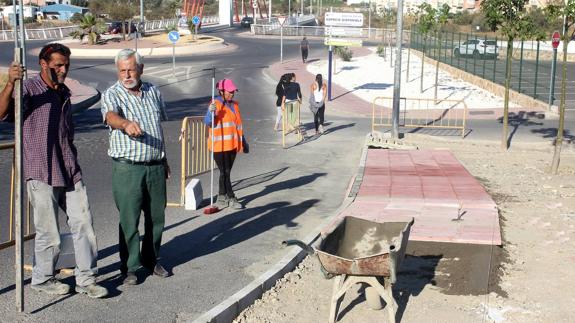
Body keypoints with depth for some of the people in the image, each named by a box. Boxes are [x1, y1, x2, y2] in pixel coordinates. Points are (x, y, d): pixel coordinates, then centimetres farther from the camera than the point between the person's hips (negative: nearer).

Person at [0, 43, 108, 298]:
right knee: (49, 234, 2)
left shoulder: (64, 93, 16)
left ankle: (86, 279, 16)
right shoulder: (29, 89, -6)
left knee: (83, 224, 5)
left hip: (70, 172, 7)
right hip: (42, 174, -6)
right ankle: (42, 279, 22)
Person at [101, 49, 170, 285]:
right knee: (129, 219, -2)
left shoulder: (153, 92, 10)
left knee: (156, 217, 12)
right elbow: (111, 117, -30)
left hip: (155, 166, 5)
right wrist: (126, 124, -52)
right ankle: (129, 268, 10)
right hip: (127, 168, -5)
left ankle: (151, 260, 28)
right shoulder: (112, 94, -7)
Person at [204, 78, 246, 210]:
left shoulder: (234, 104, 13)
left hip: (232, 144, 7)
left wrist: (243, 141, 23)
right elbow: (208, 122, -18)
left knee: (226, 172, 11)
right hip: (220, 145, -7)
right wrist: (211, 112, -37)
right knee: (224, 172, -2)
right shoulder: (216, 104, -9)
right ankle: (231, 199, 4)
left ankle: (221, 199, 20)